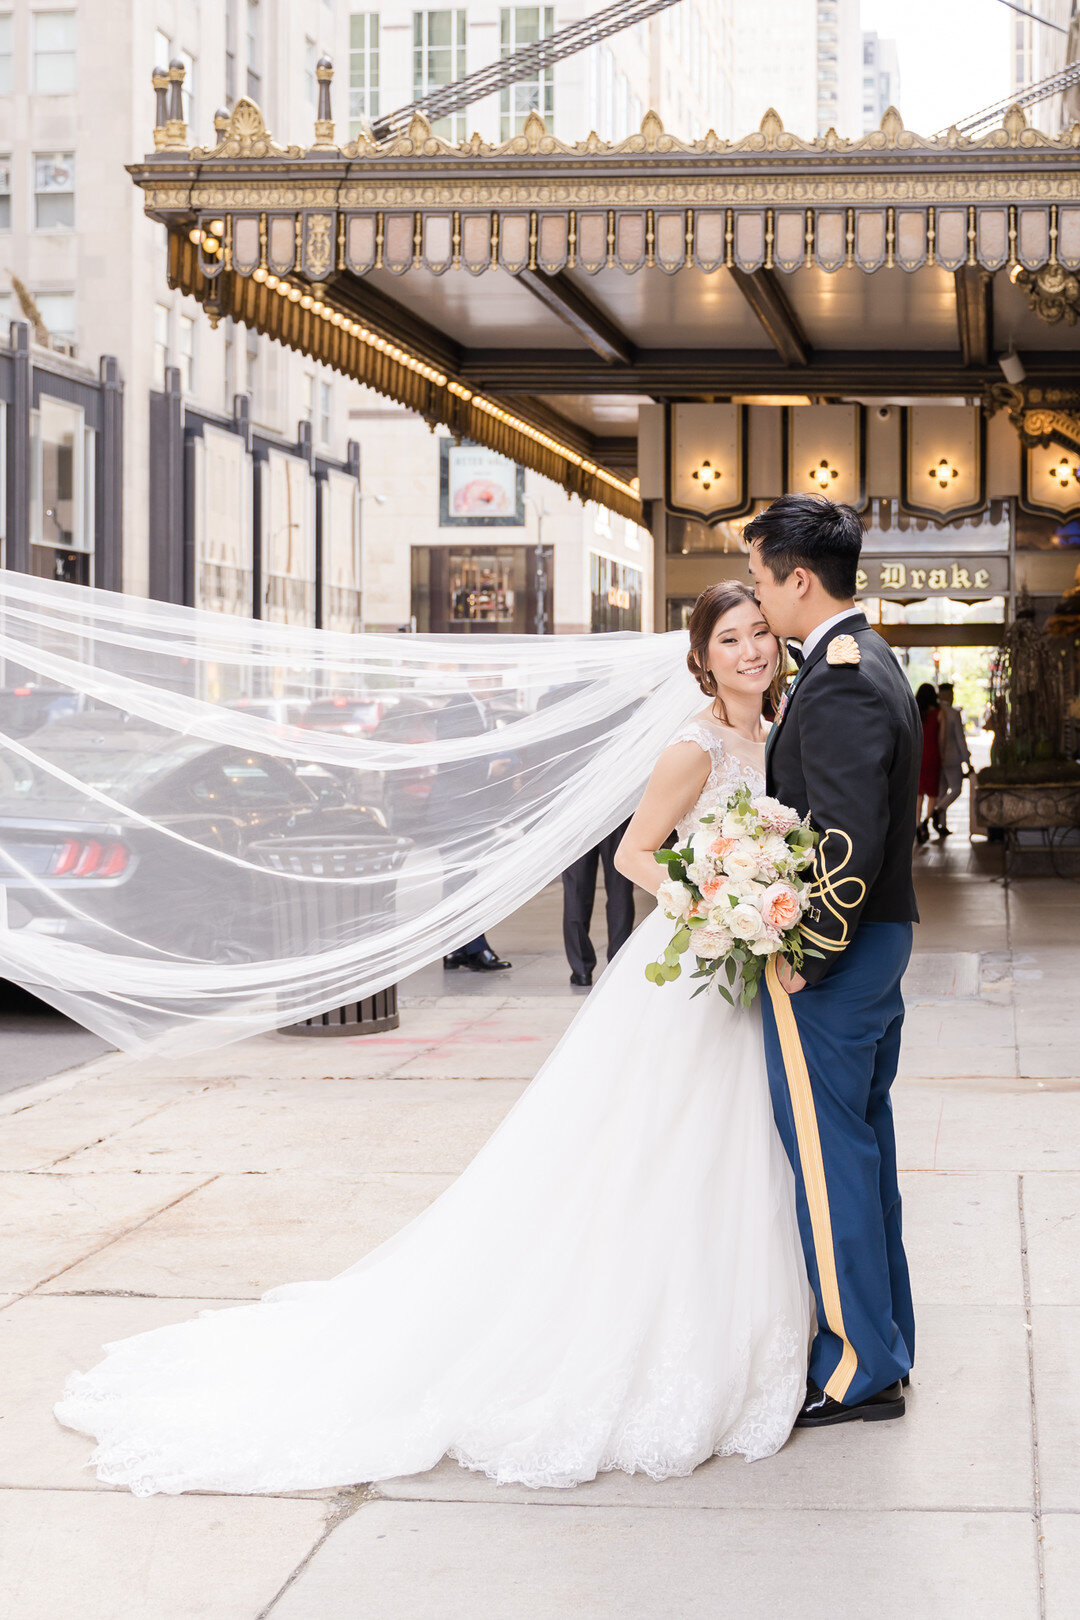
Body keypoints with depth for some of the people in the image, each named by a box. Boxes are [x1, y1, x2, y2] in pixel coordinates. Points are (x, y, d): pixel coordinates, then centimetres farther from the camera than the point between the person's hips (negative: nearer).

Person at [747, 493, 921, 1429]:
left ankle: (860, 1369, 6)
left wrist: (804, 956, -19)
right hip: (879, 940, 10)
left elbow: (850, 841, -27)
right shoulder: (871, 664, 12)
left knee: (828, 1156, -2)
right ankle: (883, 1341, 28)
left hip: (830, 961, -10)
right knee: (864, 1148, 17)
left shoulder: (838, 684, -21)